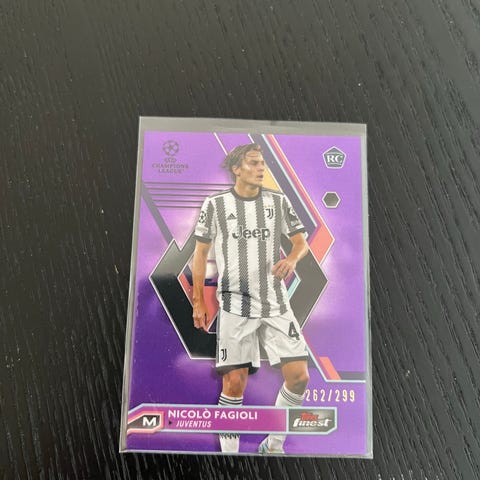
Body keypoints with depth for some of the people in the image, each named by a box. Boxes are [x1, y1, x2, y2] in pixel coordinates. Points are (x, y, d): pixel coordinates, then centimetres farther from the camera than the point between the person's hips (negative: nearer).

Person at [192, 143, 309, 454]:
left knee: (299, 376, -2)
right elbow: (201, 253, 6)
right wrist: (199, 303, 3)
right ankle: (229, 450, 21)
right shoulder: (215, 204, 2)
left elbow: (302, 242, 11)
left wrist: (292, 259, -14)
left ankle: (274, 444, 22)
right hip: (235, 305, -2)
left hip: (277, 303, 3)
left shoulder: (279, 201, 8)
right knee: (234, 383, -2)